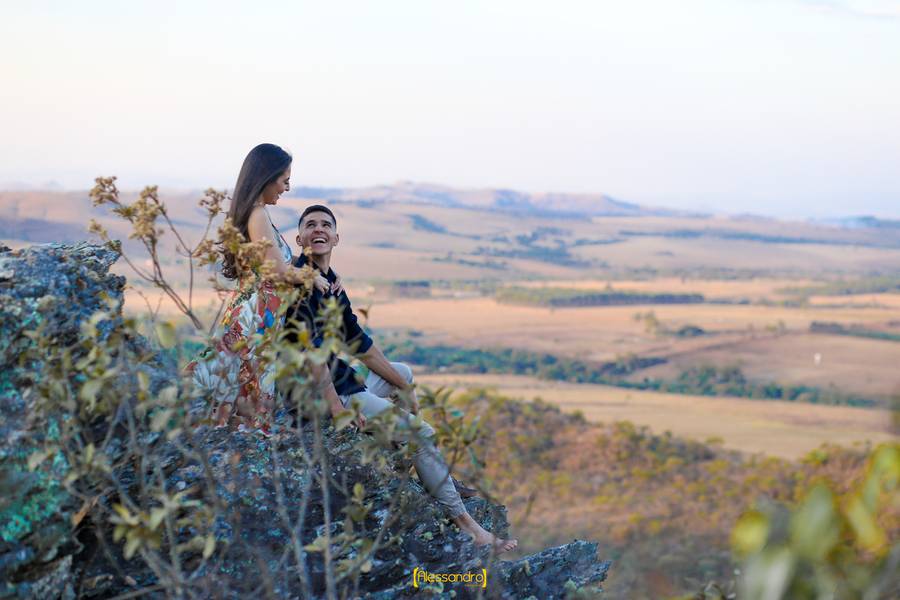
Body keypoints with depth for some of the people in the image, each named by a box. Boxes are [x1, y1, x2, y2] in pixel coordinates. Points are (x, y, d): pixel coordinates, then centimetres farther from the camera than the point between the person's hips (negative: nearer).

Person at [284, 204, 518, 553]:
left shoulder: (330, 283, 13)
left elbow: (359, 343, 20)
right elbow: (311, 348, -25)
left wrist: (404, 386, 21)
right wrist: (337, 410, -30)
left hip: (344, 385, 11)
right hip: (320, 394, -11)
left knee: (402, 372, 31)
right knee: (420, 432, -14)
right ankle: (465, 524, -8)